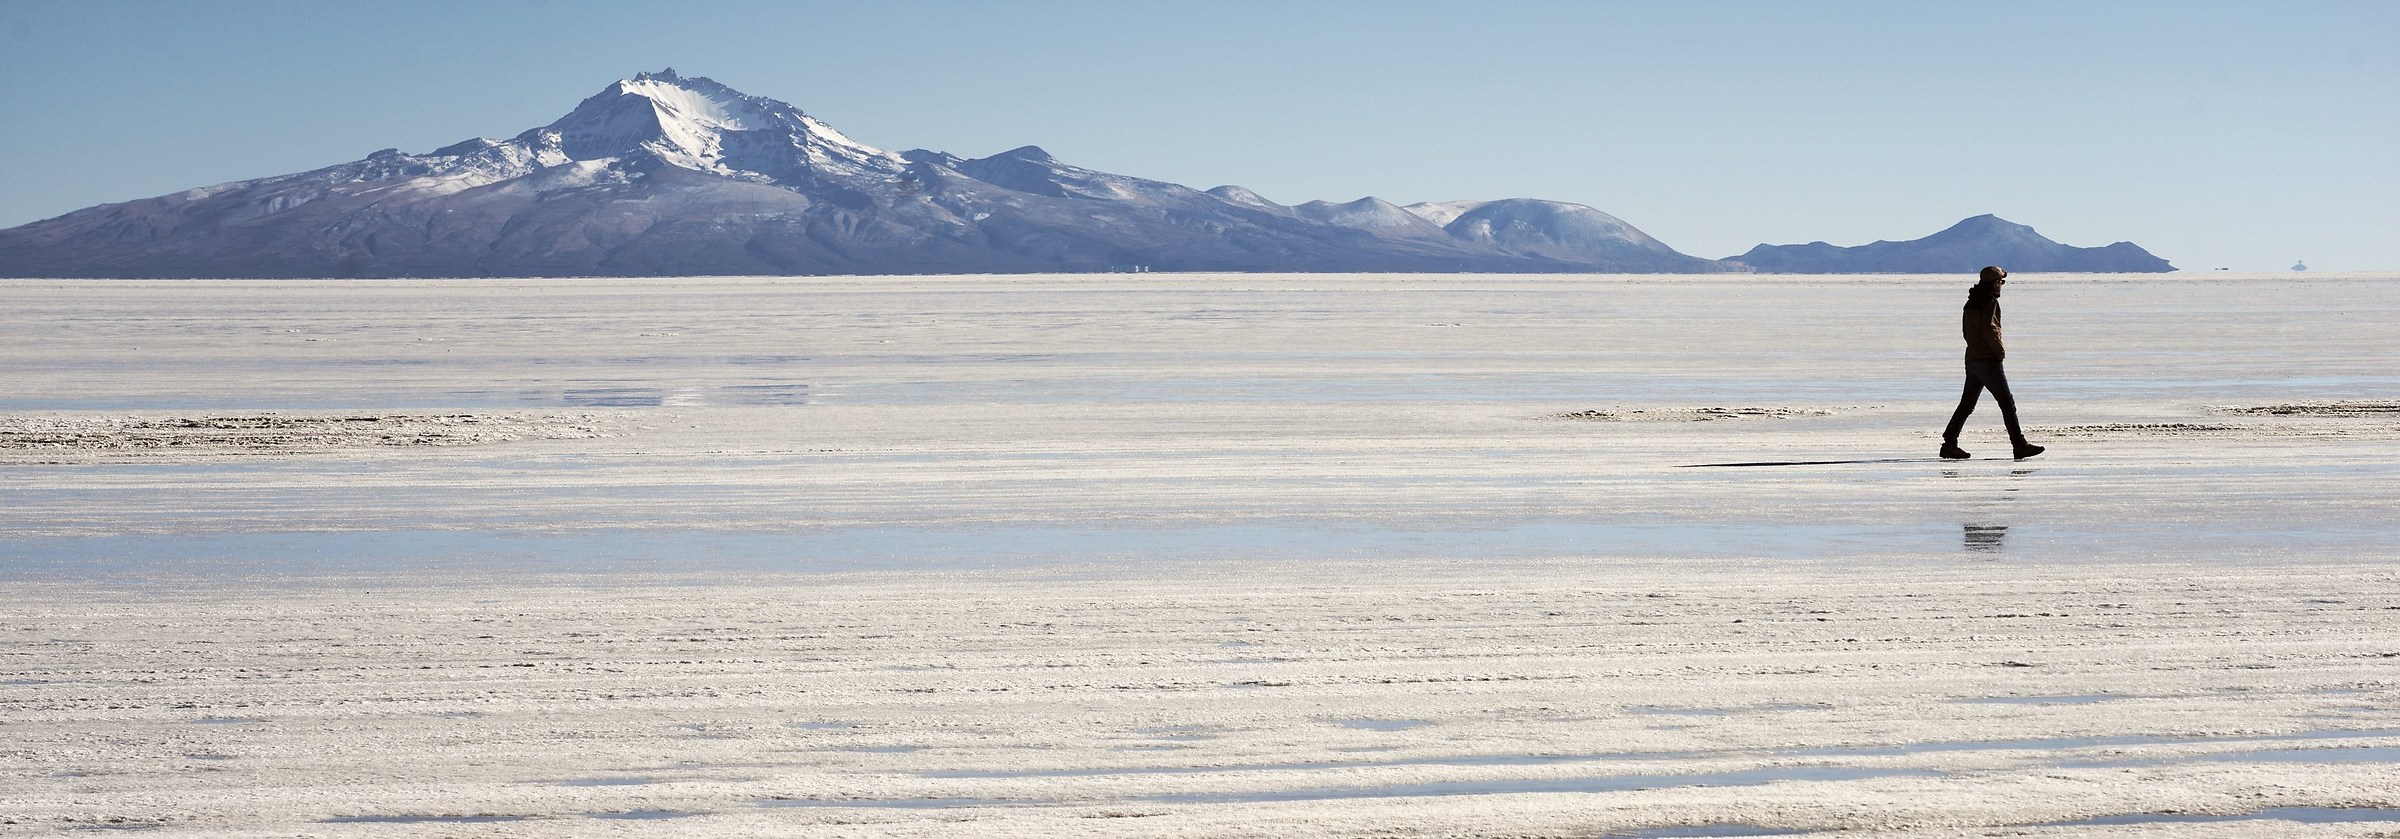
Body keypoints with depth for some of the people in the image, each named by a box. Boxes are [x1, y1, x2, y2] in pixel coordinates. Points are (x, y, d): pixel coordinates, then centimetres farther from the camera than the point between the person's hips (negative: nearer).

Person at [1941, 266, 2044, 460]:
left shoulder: (1970, 303, 14)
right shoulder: (1990, 302, -13)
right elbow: (1989, 331, -21)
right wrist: (2000, 351, -9)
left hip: (1972, 359, 9)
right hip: (1989, 361, -9)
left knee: (1966, 404, 11)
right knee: (2007, 403, -4)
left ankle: (1949, 444, 8)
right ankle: (2019, 446, -4)